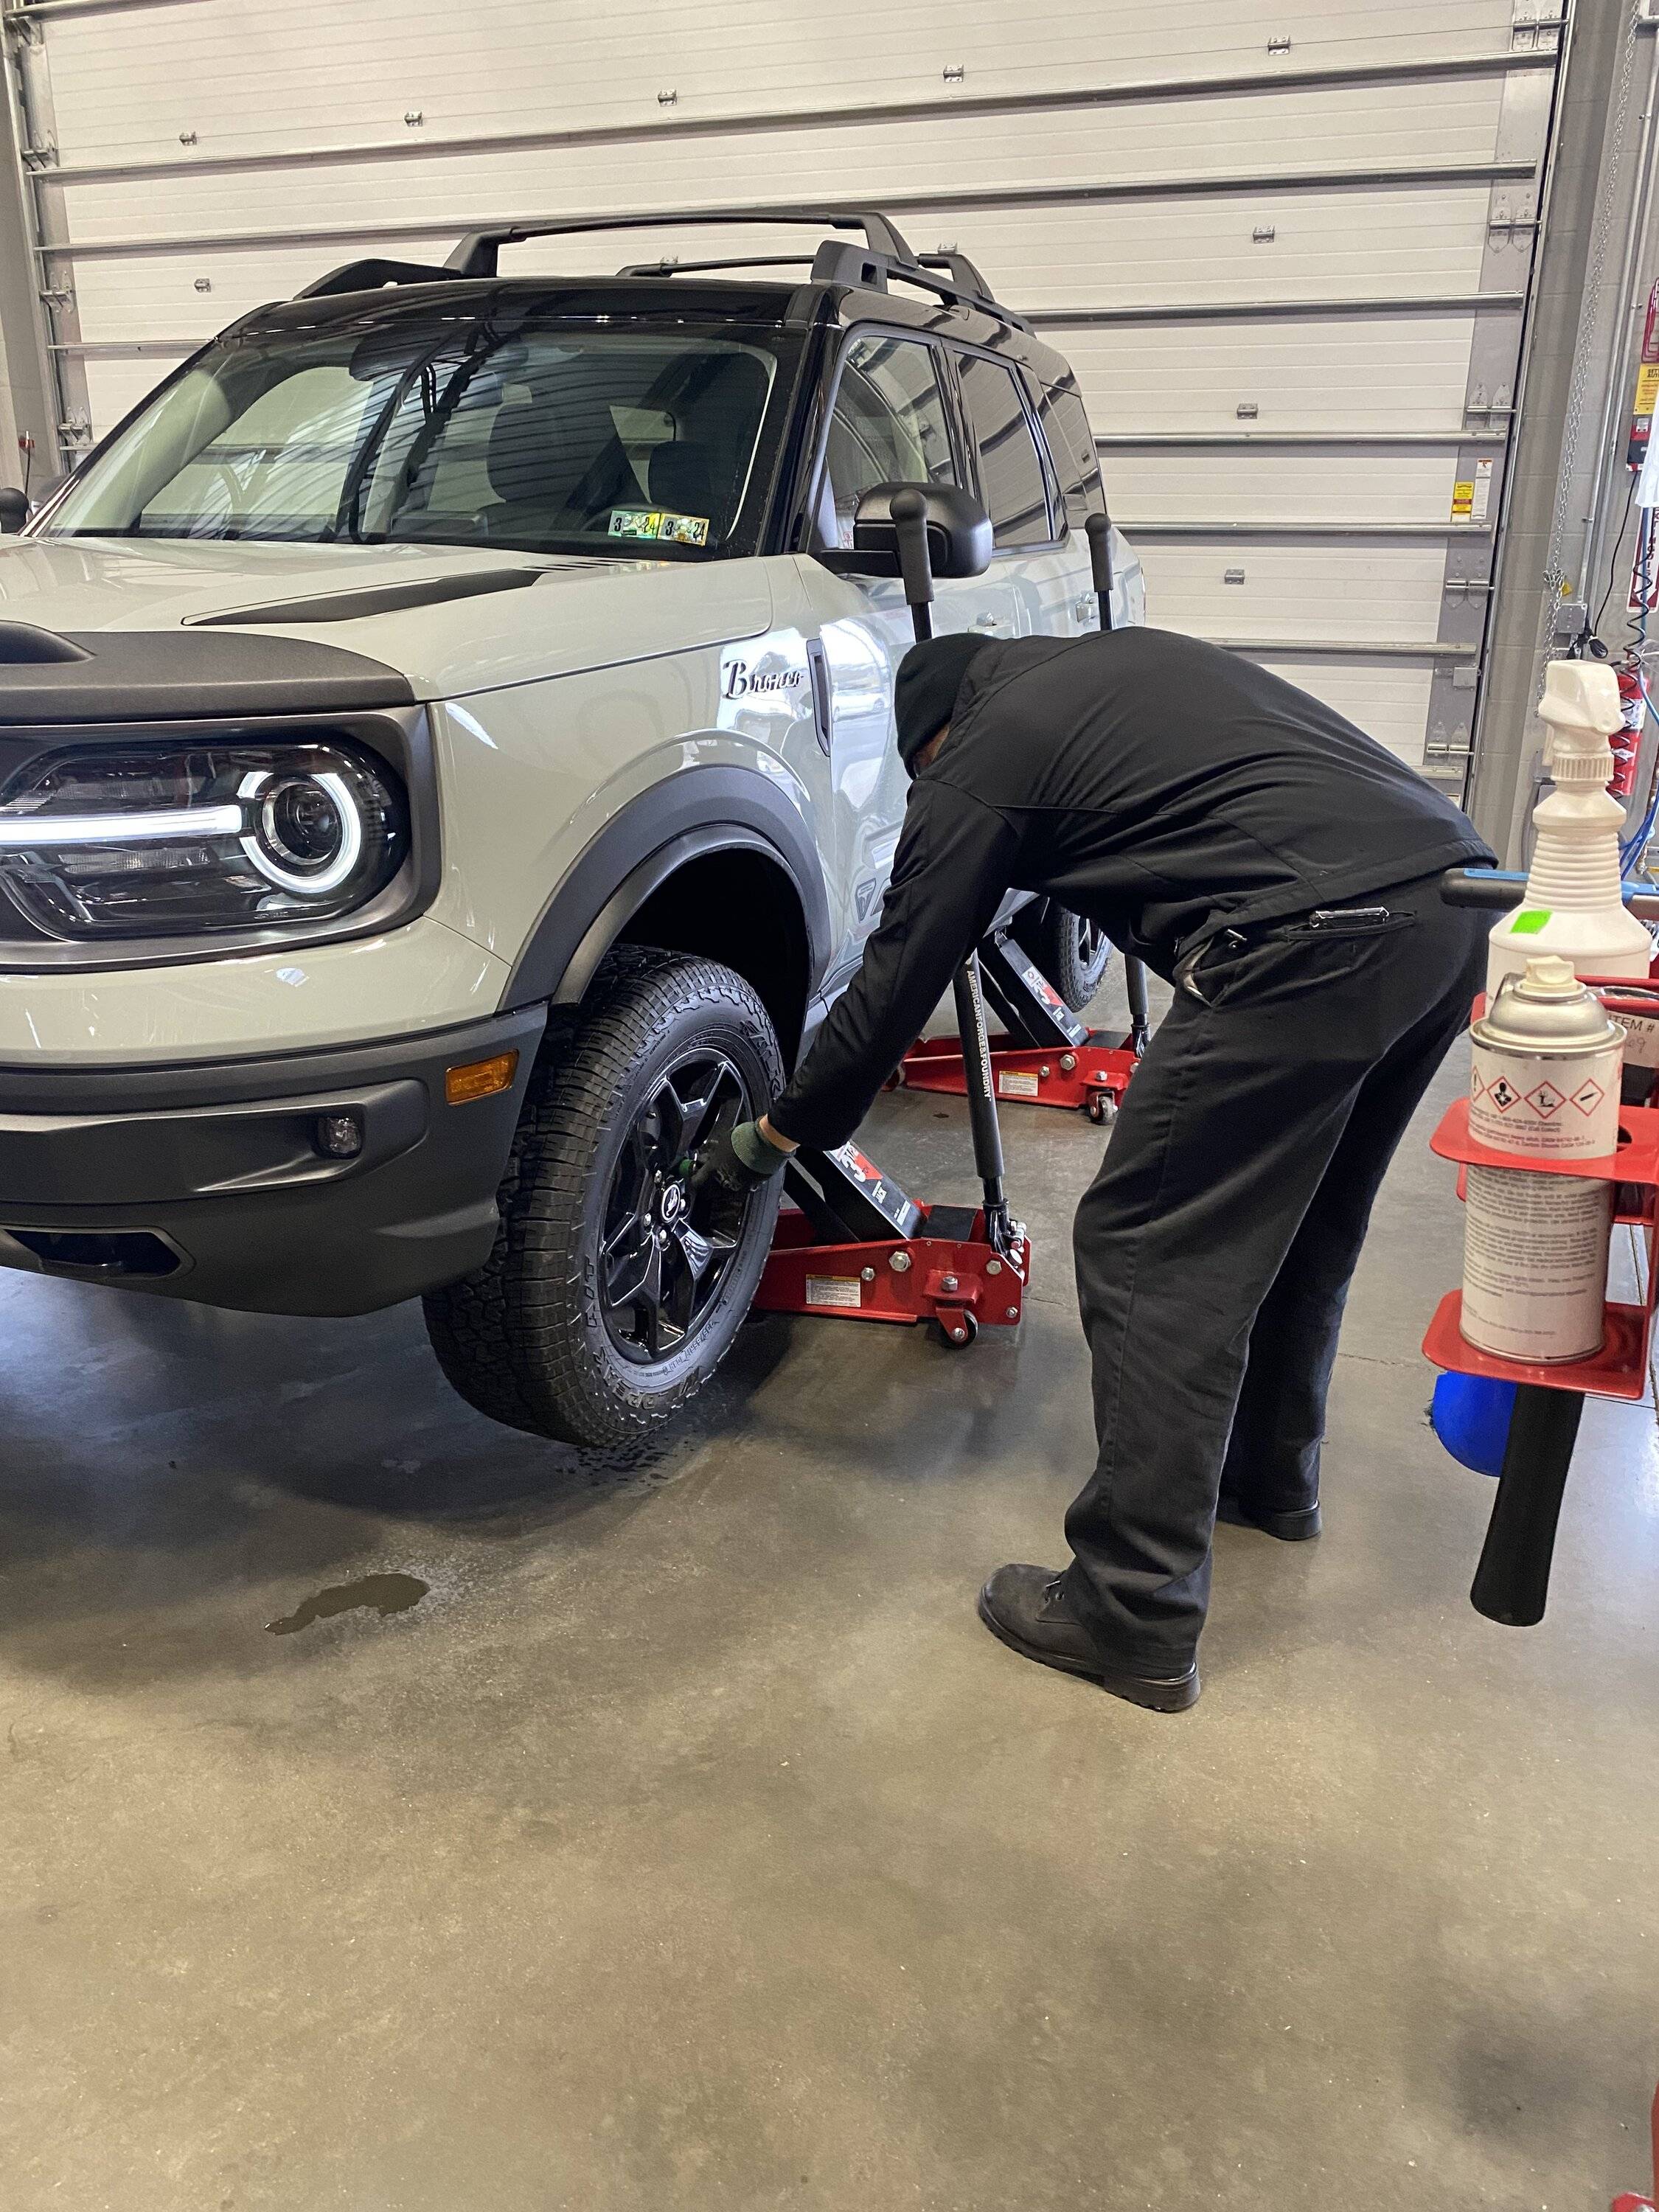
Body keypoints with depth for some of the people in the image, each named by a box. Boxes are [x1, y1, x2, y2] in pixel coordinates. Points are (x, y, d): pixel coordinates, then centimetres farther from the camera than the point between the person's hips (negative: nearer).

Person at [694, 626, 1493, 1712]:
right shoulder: (1127, 655, 29)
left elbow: (893, 984, 10)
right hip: (1456, 898, 9)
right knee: (1300, 1221, 25)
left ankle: (1137, 1621, 8)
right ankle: (1272, 1474, 45)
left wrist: (772, 1135, 22)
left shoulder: (976, 762, 7)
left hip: (1317, 940, -9)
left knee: (1152, 1254, 0)